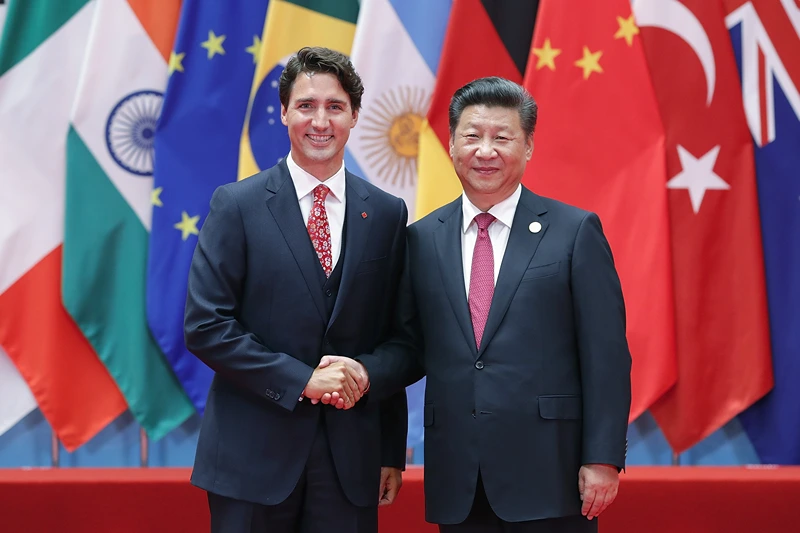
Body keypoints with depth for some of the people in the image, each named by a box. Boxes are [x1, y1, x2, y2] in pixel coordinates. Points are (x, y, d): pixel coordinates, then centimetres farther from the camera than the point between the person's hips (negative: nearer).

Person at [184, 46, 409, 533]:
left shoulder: (388, 214, 6)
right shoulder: (237, 205, -2)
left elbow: (393, 342, 8)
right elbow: (205, 327, -8)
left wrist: (392, 454, 8)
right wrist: (301, 379, -14)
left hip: (350, 457, 2)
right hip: (253, 455, -2)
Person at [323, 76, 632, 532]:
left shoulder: (575, 232, -1)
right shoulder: (423, 238, 9)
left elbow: (606, 356, -3)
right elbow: (412, 343, 12)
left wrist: (603, 459, -8)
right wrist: (366, 371, -8)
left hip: (547, 477, -3)